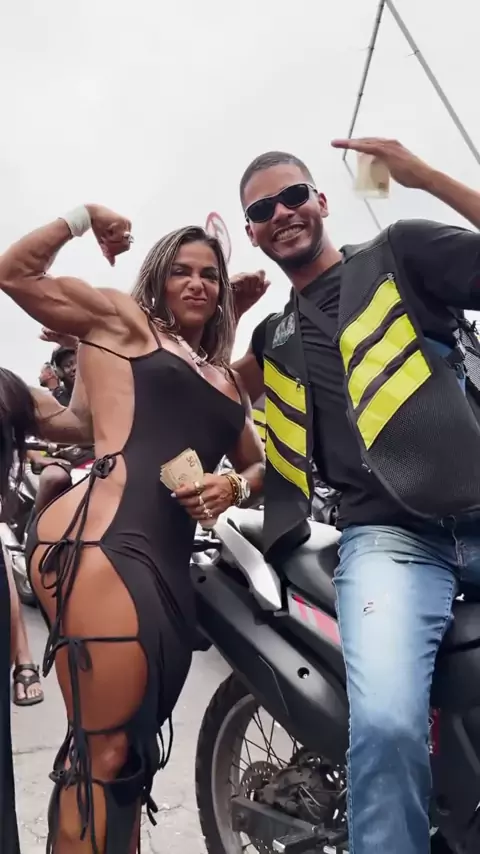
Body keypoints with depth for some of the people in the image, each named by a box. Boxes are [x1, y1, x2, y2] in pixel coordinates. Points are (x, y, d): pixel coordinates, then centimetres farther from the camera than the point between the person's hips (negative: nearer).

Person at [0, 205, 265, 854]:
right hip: (99, 543, -7)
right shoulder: (125, 322, 11)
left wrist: (235, 486, 9)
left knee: (130, 752, 13)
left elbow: (258, 466, 29)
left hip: (169, 568, 7)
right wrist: (84, 217, 5)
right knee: (103, 752, -10)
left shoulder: (226, 378, 28)